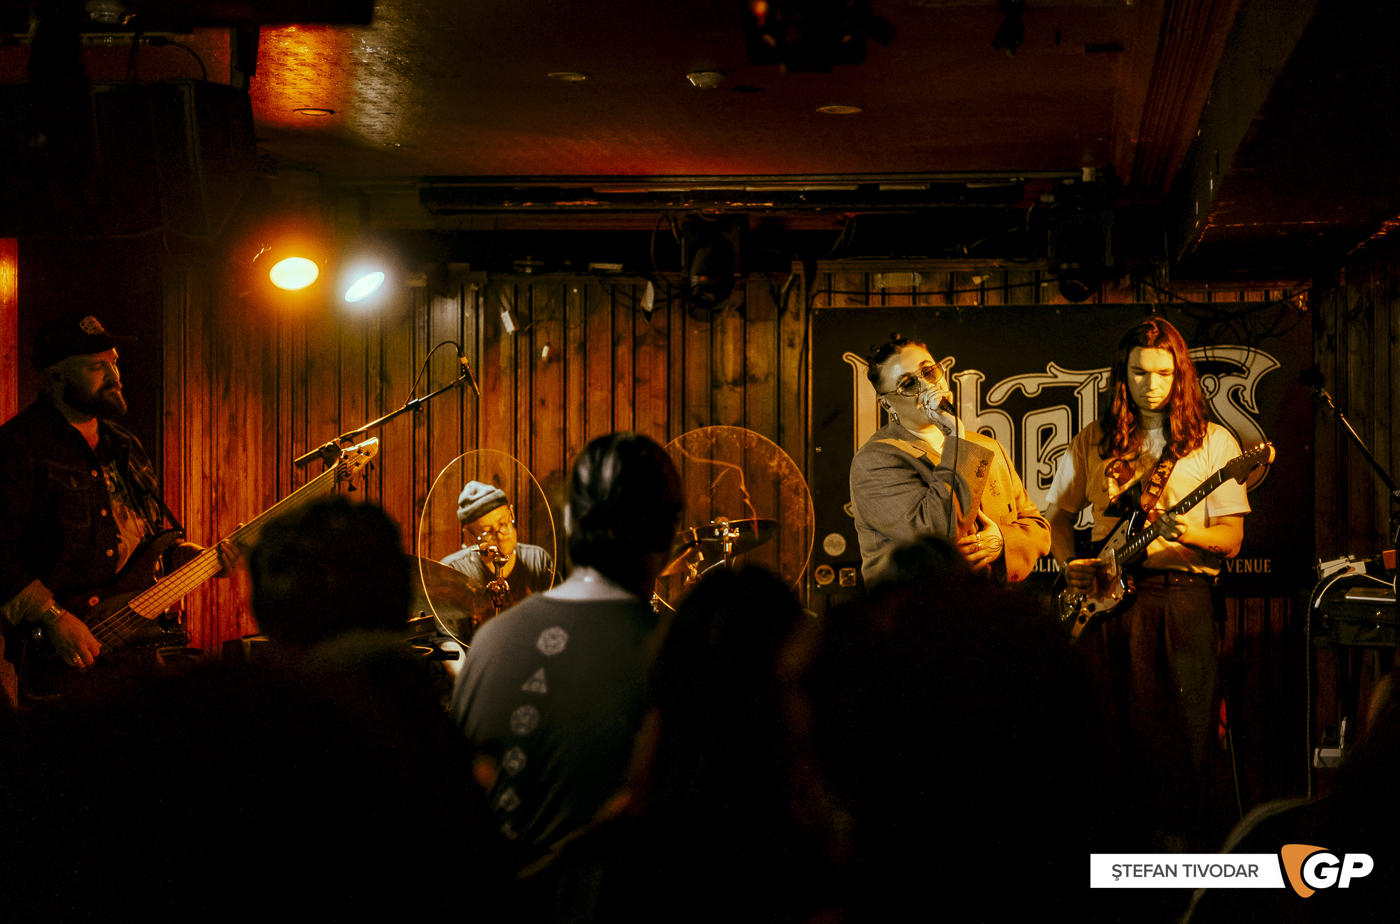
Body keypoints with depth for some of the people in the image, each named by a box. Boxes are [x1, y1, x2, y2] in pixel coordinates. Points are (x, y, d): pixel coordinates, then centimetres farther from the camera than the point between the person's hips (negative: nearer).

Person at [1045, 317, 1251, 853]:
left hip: (1180, 597, -2)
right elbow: (1057, 515, 22)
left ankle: (1171, 827, 6)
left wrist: (1187, 534, -18)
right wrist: (1070, 563, 3)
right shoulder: (1093, 443, 13)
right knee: (1105, 724, 1)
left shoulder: (1212, 443, 6)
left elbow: (1231, 540, 2)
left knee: (1176, 725, -6)